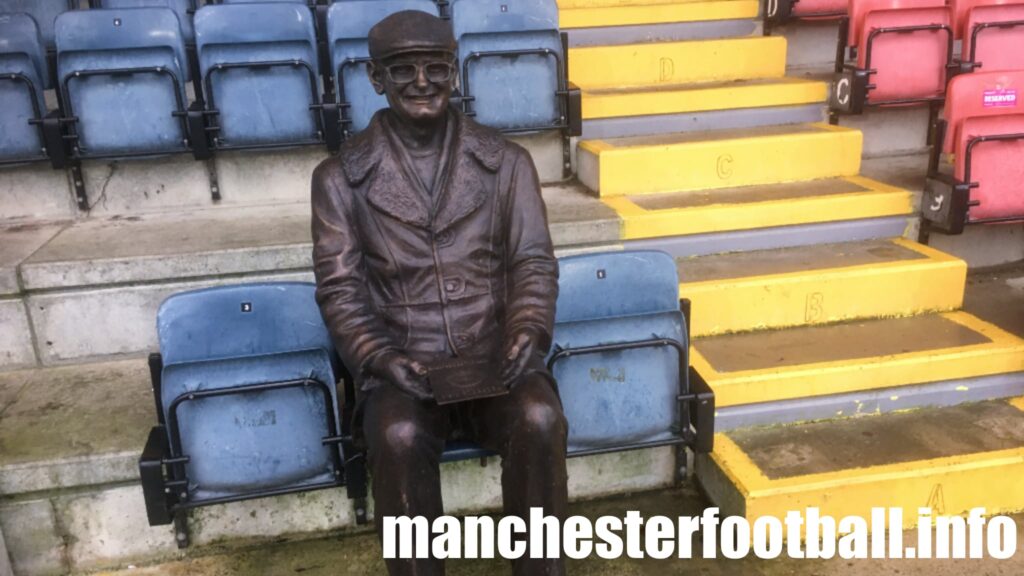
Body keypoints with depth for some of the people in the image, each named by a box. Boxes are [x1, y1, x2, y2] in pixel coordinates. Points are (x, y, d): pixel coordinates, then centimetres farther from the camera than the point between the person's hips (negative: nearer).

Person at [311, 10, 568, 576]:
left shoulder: (506, 160, 9)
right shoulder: (340, 176, 5)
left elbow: (534, 263, 5)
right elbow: (339, 288, 1)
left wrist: (527, 334, -13)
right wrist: (378, 357, -15)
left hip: (498, 356, 1)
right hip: (401, 367, 0)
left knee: (539, 421, -29)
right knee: (399, 437, -32)